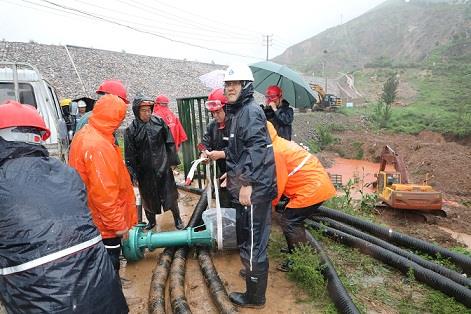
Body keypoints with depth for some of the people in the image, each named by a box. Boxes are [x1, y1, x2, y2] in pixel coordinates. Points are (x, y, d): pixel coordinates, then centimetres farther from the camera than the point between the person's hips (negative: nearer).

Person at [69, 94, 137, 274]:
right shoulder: (99, 146, -27)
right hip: (105, 225, -9)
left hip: (92, 220, 10)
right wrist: (118, 223, -18)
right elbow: (104, 193, -28)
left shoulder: (84, 135, 5)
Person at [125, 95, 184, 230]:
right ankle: (151, 221, 36)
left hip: (163, 167, 0)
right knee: (148, 197, 14)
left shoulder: (159, 122, -4)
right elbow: (130, 155, -5)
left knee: (170, 194, 8)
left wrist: (173, 161, 2)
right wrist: (133, 174, -7)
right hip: (144, 171, 0)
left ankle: (177, 219, 29)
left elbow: (169, 143, 2)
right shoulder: (131, 130, -6)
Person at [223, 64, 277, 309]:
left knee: (253, 241, 1)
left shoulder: (251, 110, -13)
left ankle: (255, 297, 17)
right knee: (246, 236, 24)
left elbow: (256, 150, -24)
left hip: (254, 189, -10)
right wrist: (233, 174, 30)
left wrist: (247, 184, -25)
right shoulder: (239, 112, 17)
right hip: (245, 185, 10)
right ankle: (253, 271, 45)